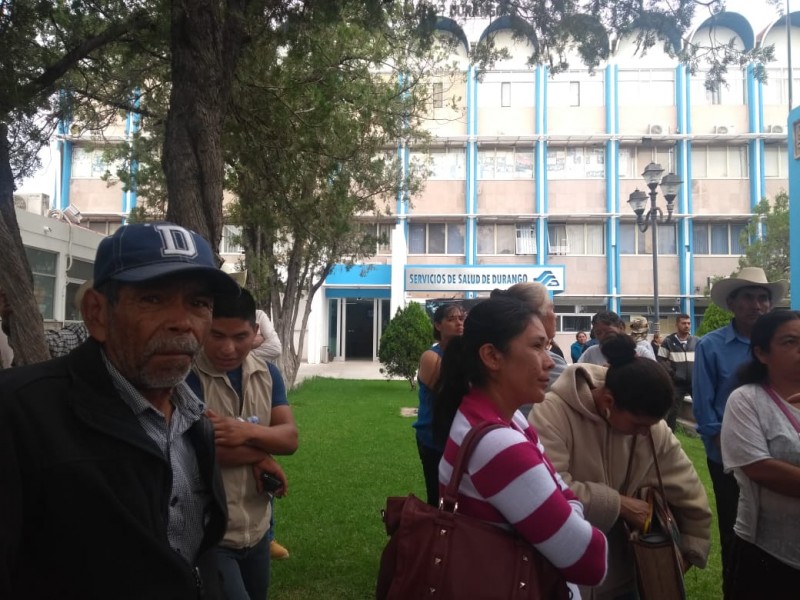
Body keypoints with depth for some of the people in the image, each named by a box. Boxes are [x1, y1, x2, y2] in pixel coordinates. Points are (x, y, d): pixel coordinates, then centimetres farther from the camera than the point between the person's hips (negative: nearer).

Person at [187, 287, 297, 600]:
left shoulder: (268, 374, 3)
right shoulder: (186, 374, -15)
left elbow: (290, 438, -4)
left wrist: (247, 431, -23)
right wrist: (261, 454, -12)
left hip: (257, 529, 6)